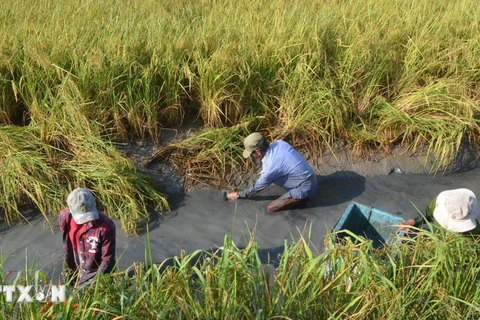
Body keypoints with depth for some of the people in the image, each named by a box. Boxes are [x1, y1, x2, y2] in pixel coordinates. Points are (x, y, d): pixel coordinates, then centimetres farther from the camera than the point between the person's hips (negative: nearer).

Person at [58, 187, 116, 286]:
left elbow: (108, 259, -23)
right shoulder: (65, 218, -18)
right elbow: (68, 248, 0)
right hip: (79, 271, 4)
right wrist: (69, 271, 10)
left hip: (98, 273, -4)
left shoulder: (105, 226, -32)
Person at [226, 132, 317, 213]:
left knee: (270, 209, -7)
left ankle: (301, 198, 3)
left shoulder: (270, 168, -24)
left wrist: (238, 195, 8)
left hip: (304, 188, -8)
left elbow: (257, 187, -7)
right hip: (310, 176, 8)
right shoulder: (279, 143, -6)